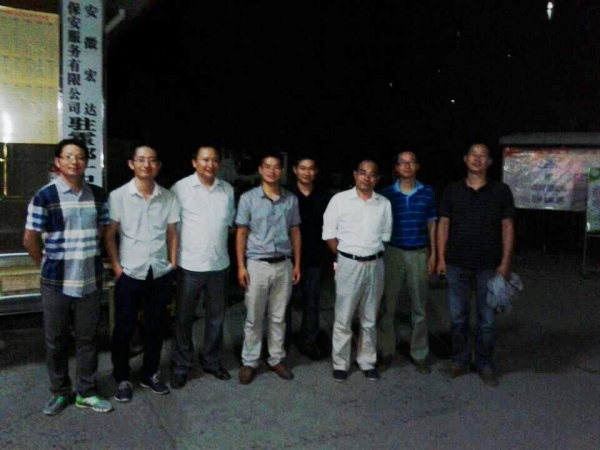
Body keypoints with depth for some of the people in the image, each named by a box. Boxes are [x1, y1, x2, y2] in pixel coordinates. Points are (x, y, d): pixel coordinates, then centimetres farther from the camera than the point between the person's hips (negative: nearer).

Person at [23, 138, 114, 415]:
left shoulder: (98, 195, 3)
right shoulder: (44, 196, -8)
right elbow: (30, 239, -5)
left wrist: (88, 257, 8)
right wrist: (49, 266, 1)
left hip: (91, 280, 3)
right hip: (56, 283, -3)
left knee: (88, 339, 12)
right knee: (56, 341, 11)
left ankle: (86, 392, 26)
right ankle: (60, 392, 29)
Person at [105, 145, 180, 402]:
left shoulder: (168, 198, 3)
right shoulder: (118, 196, -5)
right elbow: (109, 236, -2)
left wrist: (173, 265, 4)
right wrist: (116, 267, -8)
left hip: (161, 274, 3)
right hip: (129, 274, -2)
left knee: (155, 327, 13)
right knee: (124, 329, 7)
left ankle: (151, 374, 29)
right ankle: (122, 379, 24)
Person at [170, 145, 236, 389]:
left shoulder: (227, 189, 5)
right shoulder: (180, 188, -8)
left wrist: (219, 240, 10)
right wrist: (179, 249, -3)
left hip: (219, 264, 4)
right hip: (190, 264, -4)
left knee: (216, 316, 14)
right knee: (184, 317, 7)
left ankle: (212, 361, 31)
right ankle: (181, 366, 23)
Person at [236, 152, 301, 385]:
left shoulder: (291, 199, 4)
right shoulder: (248, 198, -4)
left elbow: (295, 232, 9)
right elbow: (241, 233, -2)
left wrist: (297, 264, 6)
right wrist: (241, 266, -7)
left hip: (283, 265, 2)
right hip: (257, 264, -2)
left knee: (278, 317, 13)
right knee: (254, 318, 7)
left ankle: (276, 359, 26)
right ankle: (249, 362, 20)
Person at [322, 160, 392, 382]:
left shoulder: (384, 203, 6)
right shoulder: (340, 199, -3)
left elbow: (386, 235, 13)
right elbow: (329, 232, -2)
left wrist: (375, 253, 4)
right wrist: (342, 256, -3)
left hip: (375, 265, 3)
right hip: (349, 264, -3)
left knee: (369, 318, 13)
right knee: (343, 318, 4)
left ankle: (367, 362, 27)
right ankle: (340, 363, 17)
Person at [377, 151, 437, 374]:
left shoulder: (428, 193, 4)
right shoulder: (386, 193, 0)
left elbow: (431, 224, 8)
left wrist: (433, 254, 4)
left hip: (419, 254, 1)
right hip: (392, 253, -1)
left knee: (419, 307, 8)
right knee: (387, 305, 5)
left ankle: (419, 354, 20)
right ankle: (386, 351, 18)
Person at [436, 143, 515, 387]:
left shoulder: (501, 191, 1)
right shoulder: (452, 190, 4)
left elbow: (507, 227, 2)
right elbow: (443, 225, 5)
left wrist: (505, 262, -4)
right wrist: (441, 258, -1)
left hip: (489, 264, -1)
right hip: (457, 263, 1)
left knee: (487, 318, 6)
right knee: (458, 316, 9)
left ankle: (485, 363, 22)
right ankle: (460, 360, 24)